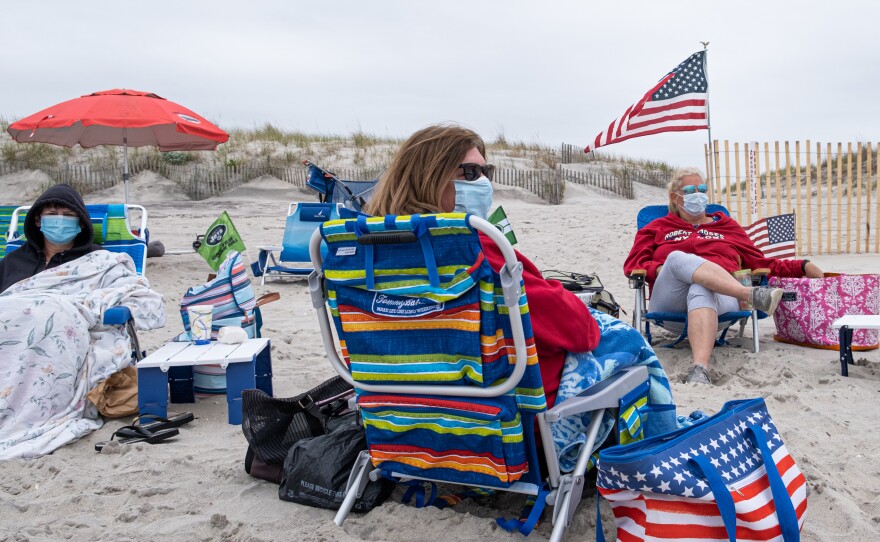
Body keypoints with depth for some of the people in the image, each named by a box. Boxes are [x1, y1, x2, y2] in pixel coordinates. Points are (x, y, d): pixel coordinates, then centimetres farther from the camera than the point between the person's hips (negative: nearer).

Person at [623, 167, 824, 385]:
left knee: (700, 292, -39)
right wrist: (663, 270, -3)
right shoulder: (658, 228, 29)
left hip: (721, 295, 0)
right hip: (670, 301, 0)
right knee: (677, 257, -34)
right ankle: (752, 295, -48)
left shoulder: (727, 225, 33)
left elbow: (760, 263, 29)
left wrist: (803, 267, 15)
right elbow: (632, 265, 18)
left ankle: (700, 369, -63)